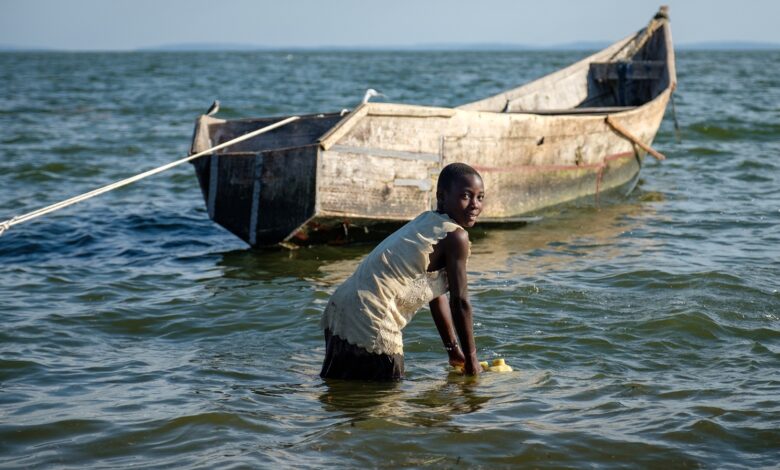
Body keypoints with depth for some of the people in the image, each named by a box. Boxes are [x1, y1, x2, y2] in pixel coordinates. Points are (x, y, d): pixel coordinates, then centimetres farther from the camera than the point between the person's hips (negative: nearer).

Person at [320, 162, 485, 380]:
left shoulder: (427, 222, 20)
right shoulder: (456, 237, -9)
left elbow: (436, 294, 24)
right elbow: (460, 302, -6)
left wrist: (453, 349, 28)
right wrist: (471, 358, 4)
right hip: (370, 319, -10)